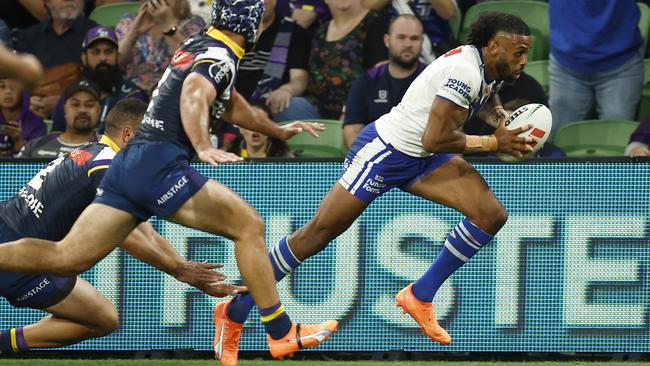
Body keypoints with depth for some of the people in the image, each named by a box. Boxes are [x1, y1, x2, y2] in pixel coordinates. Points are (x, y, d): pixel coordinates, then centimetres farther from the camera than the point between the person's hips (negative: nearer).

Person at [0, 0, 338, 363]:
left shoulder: (196, 46, 24)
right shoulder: (220, 57, -4)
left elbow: (229, 105, 40)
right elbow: (194, 94, -25)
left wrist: (279, 131, 50)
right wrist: (205, 149, -39)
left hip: (129, 162, 9)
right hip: (160, 163, -9)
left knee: (66, 257, 2)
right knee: (249, 225, -5)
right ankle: (282, 334, -7)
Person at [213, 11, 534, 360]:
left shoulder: (490, 69, 2)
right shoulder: (465, 72, -27)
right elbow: (434, 139, -28)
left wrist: (501, 120, 6)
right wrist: (493, 143, -19)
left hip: (422, 160, 9)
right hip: (384, 151, -9)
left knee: (491, 215, -6)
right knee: (319, 233, -5)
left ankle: (420, 296, 5)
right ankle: (236, 310, 6)